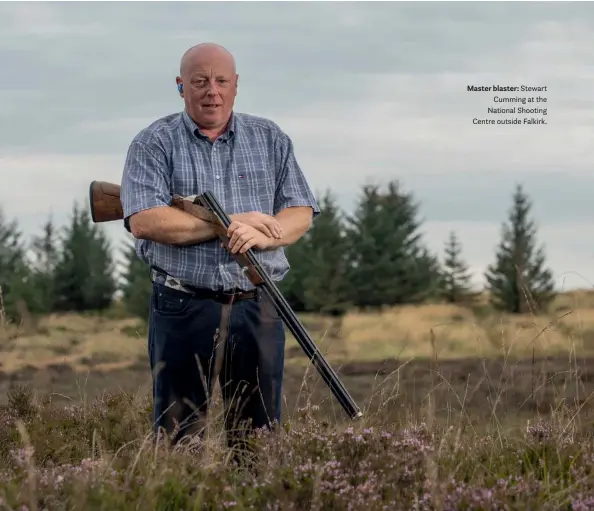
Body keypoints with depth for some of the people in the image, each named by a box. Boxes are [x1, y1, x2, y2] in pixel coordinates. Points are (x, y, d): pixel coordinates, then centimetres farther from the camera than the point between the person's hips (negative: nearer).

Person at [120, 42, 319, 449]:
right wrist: (229, 224, -12)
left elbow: (301, 213, 7)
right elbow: (144, 220, -12)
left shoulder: (271, 140, 11)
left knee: (259, 429, 5)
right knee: (178, 433, 0)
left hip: (257, 307, 3)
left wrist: (260, 235, -15)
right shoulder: (154, 143, 2)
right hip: (183, 307, -2)